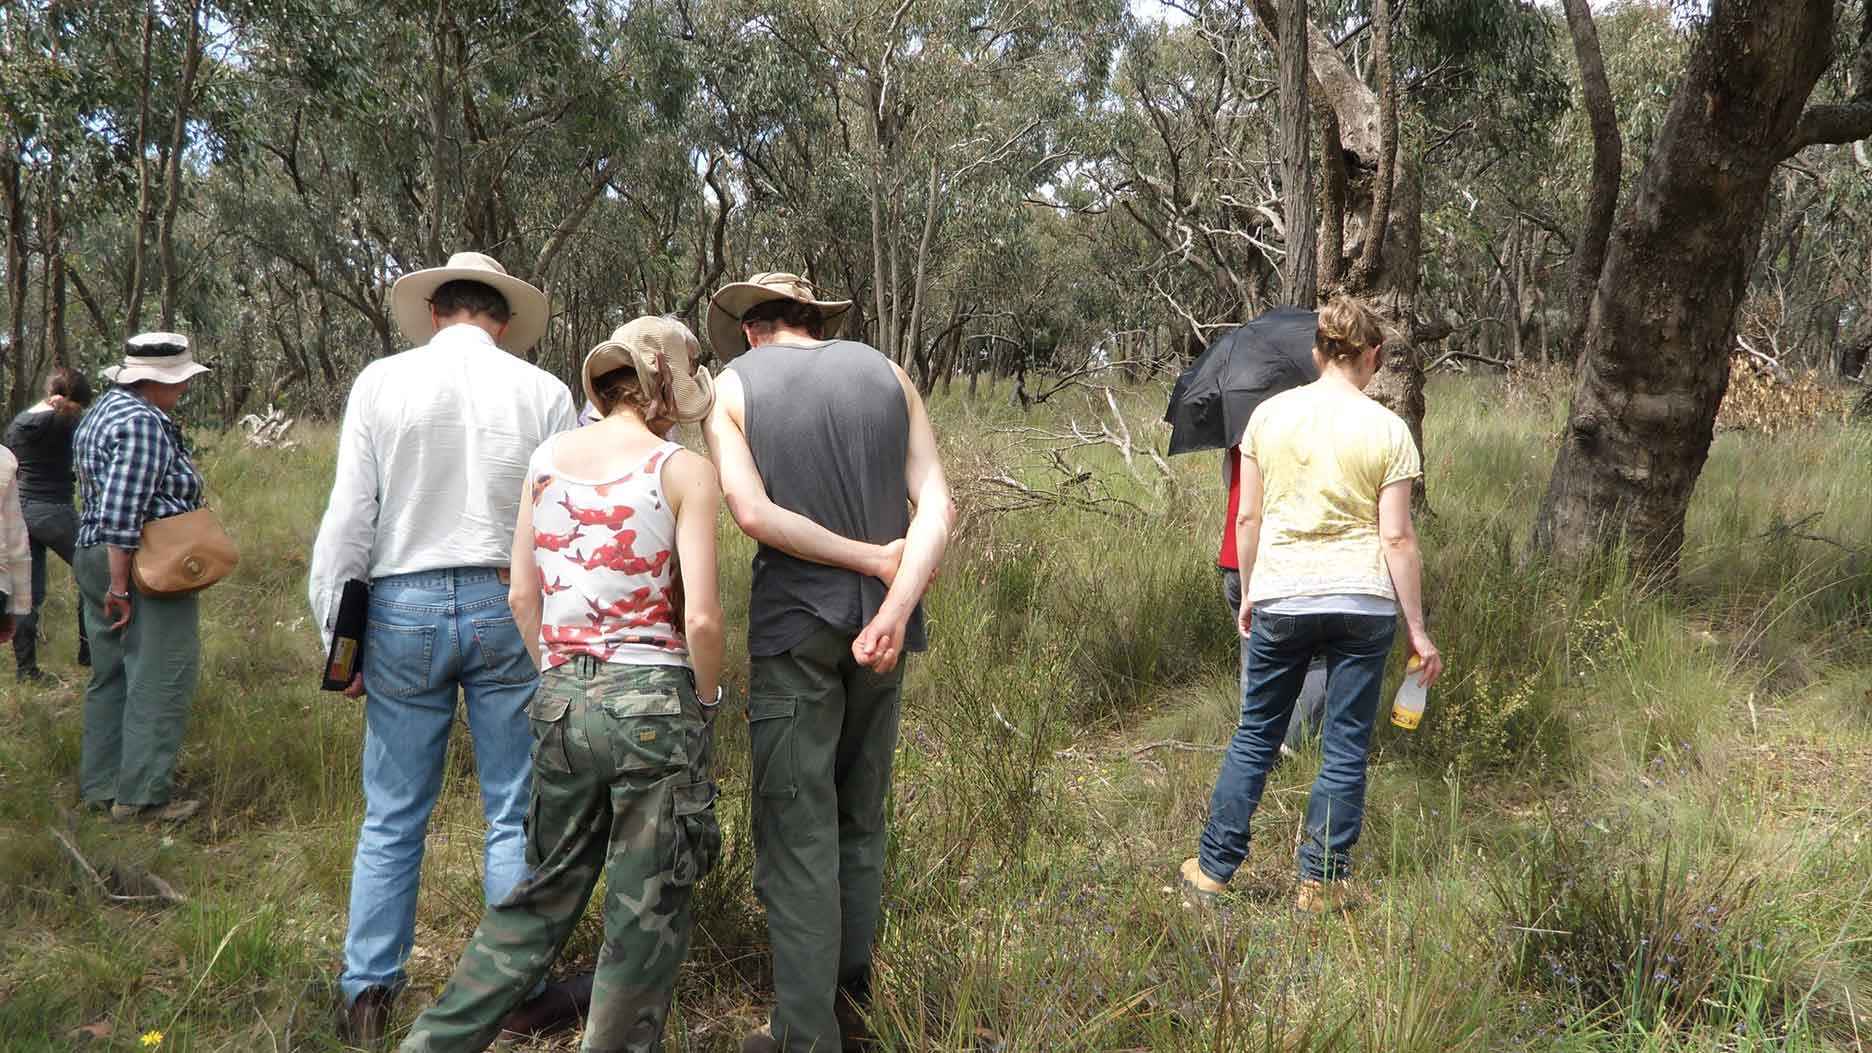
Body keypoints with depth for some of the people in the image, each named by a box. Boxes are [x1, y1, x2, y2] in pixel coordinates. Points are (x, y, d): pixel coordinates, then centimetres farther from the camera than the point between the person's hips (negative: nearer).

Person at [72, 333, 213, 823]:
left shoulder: (104, 409, 16)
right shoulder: (142, 423, -17)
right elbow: (122, 515, -24)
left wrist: (106, 580, 22)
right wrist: (120, 587, -21)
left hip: (93, 556, 11)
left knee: (109, 676, 16)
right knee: (158, 680, -4)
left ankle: (100, 784, 25)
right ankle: (142, 794, -1)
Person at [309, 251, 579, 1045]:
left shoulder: (381, 382, 1)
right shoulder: (543, 392, 0)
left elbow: (347, 520, -1)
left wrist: (336, 636, 6)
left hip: (404, 607, 1)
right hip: (510, 609, 0)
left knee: (392, 820, 11)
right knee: (514, 818, 8)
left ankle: (367, 994, 18)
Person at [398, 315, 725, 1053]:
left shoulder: (547, 458, 5)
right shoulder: (684, 472, -9)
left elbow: (522, 596, 7)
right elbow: (701, 618, -14)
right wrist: (706, 701, 2)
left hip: (561, 702, 5)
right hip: (654, 701, -5)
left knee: (544, 893, 21)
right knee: (645, 915, 11)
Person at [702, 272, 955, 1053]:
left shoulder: (735, 384, 2)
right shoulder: (885, 373, 10)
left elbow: (752, 511, -13)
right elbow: (937, 505, -3)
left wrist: (874, 557, -9)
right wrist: (897, 605, -13)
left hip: (794, 620, -4)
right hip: (882, 618, 4)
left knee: (797, 833, 3)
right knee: (860, 820, 17)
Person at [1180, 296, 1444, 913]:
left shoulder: (1268, 415, 1)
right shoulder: (1387, 430, -4)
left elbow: (1247, 519, 3)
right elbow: (1396, 538, -6)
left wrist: (1248, 593, 16)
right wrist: (1417, 630, 0)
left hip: (1281, 596, 2)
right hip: (1363, 601, -1)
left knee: (1256, 735, 14)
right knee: (1346, 747, 9)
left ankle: (1214, 869, 18)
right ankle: (1321, 884, 15)